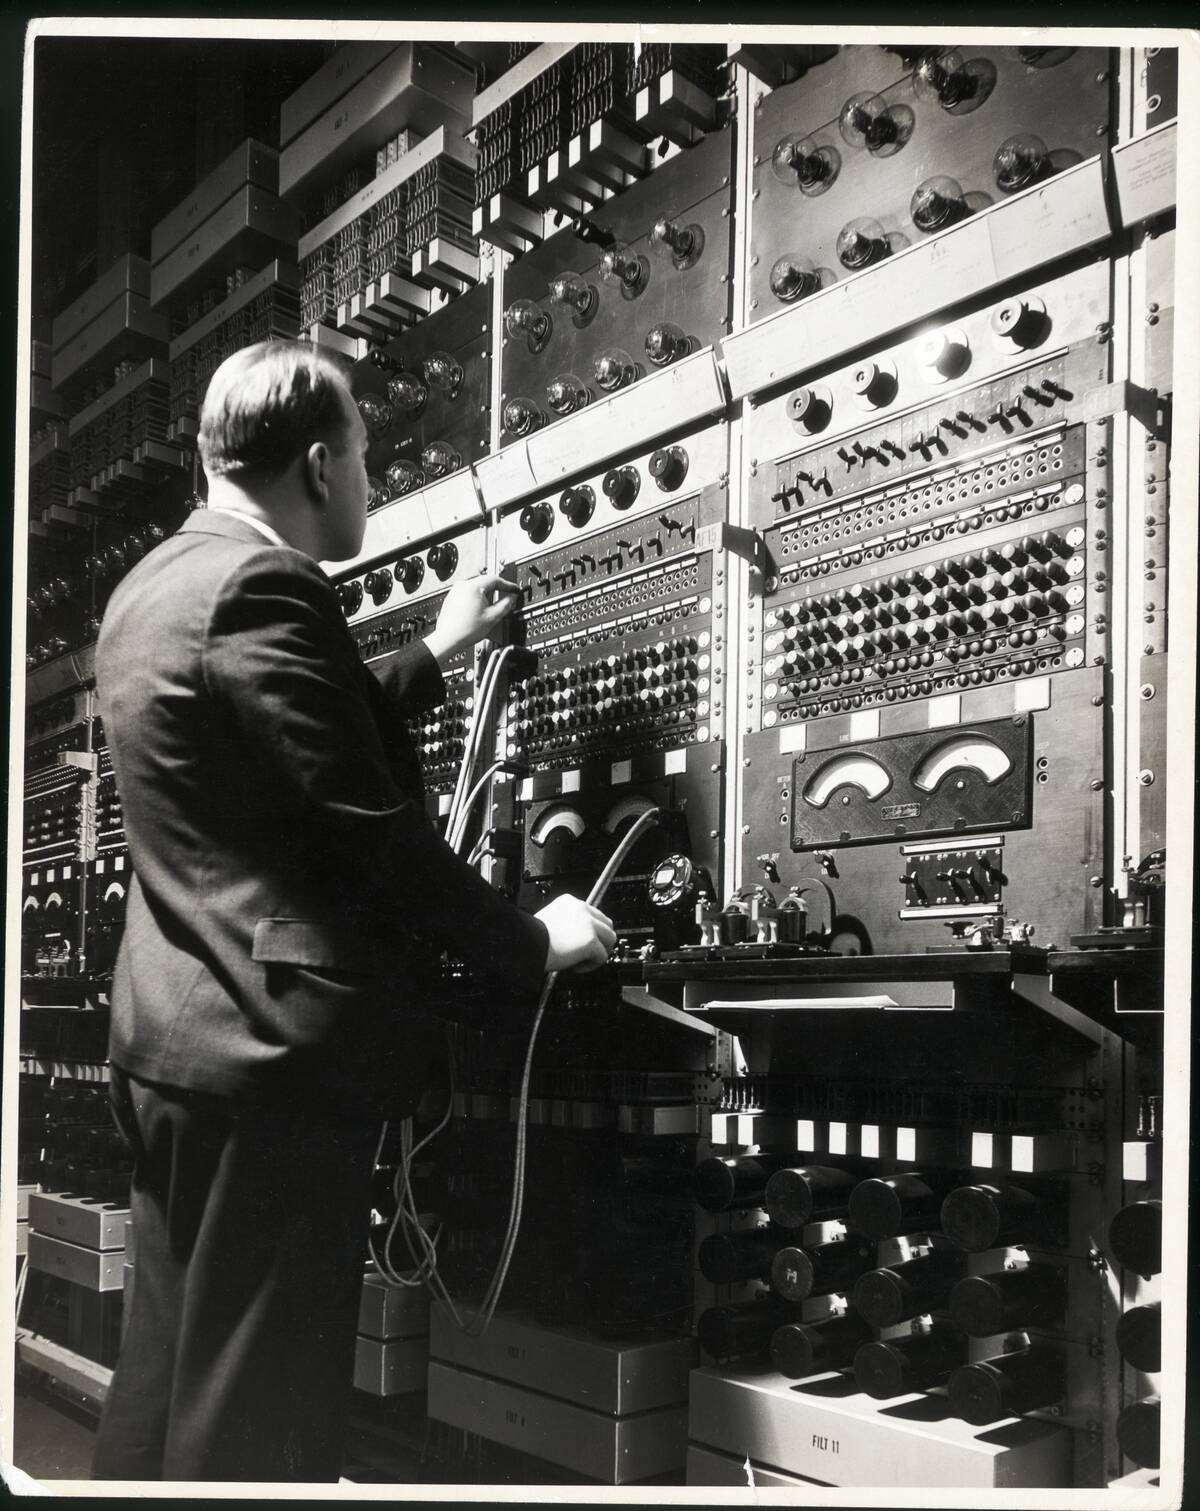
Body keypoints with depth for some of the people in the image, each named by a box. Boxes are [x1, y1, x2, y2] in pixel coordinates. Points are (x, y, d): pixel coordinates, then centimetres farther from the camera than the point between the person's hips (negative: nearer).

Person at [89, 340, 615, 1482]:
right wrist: (530, 948, -7)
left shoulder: (150, 587, 14)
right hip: (274, 1046, -10)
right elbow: (373, 827, -19)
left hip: (168, 1039, 10)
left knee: (166, 1380, 18)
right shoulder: (262, 587, -16)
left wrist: (435, 653, 31)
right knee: (256, 1416, -1)